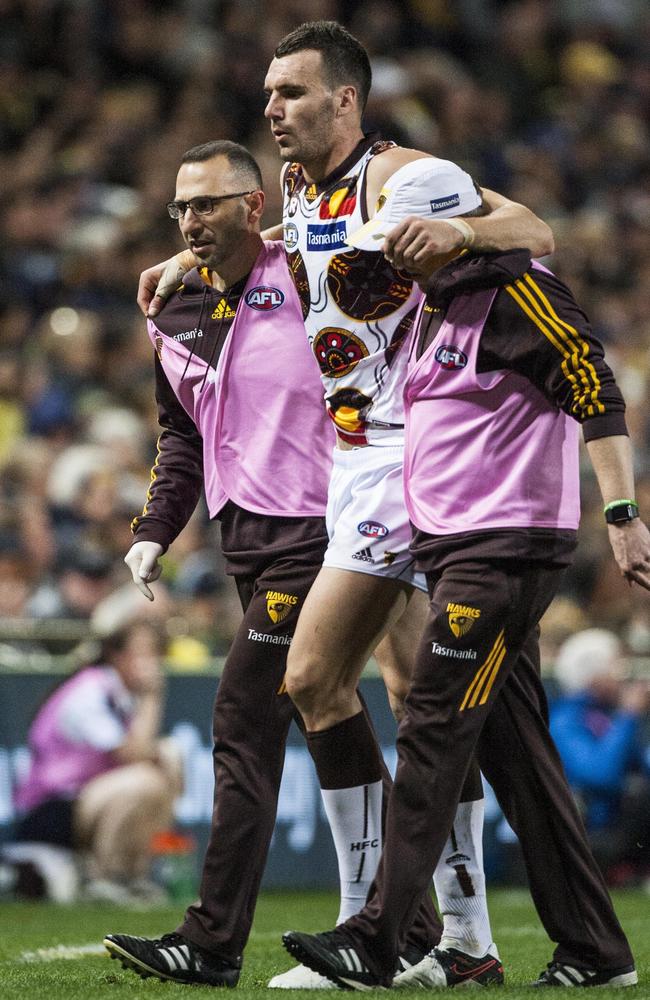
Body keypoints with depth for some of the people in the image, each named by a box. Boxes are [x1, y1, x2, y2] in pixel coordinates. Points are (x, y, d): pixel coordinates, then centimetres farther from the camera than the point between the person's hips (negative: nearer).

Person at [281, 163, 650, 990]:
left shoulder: (517, 293, -11)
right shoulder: (434, 305, 17)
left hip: (507, 546, -9)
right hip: (454, 549, 9)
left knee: (432, 735, -11)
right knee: (515, 751, 8)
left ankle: (374, 944, -11)